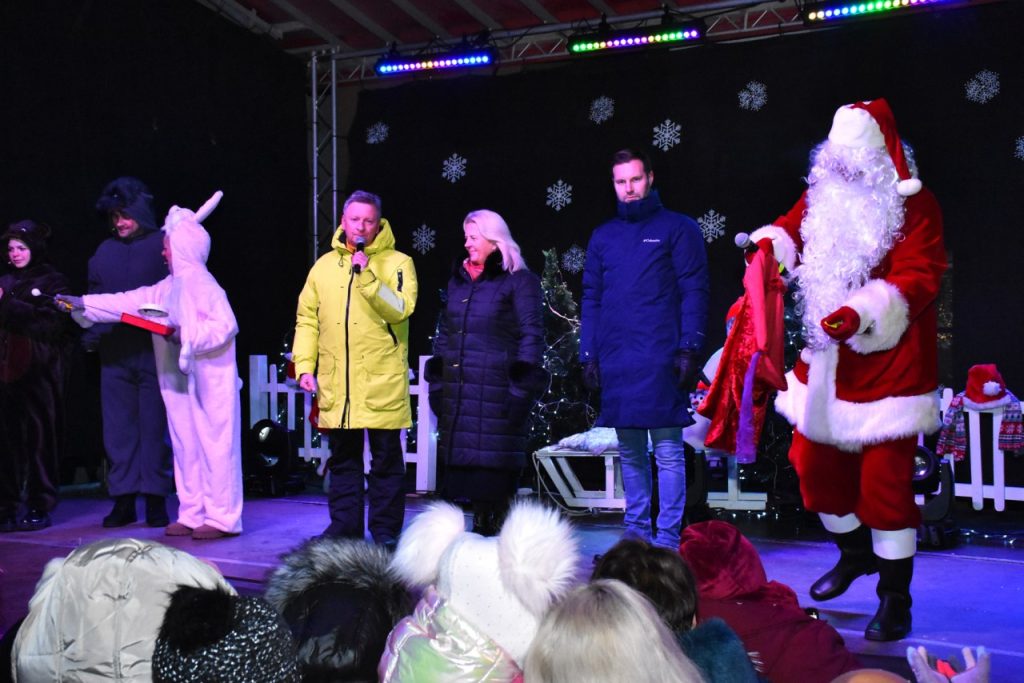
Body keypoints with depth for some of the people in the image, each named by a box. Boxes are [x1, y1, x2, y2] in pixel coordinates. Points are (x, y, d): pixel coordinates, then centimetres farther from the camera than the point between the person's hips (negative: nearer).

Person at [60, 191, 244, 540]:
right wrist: (83, 303, 16)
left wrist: (185, 334, -19)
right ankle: (192, 514, 16)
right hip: (181, 380, 9)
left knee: (215, 445, -5)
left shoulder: (203, 284, -12)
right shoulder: (168, 288, 14)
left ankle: (222, 518, -2)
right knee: (186, 446, 10)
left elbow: (225, 326, -19)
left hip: (211, 382, -9)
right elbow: (130, 302, 16)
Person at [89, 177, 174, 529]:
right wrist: (90, 335, 5)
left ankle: (156, 499, 7)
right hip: (114, 354, 4)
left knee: (155, 426, 1)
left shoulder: (164, 246, 0)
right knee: (118, 427, 6)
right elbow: (94, 298, 18)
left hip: (154, 352, -4)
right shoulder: (105, 252, 14)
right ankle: (123, 500, 12)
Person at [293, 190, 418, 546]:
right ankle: (344, 527, 19)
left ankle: (385, 531, 11)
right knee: (342, 458, 11)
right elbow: (307, 319, 12)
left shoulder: (397, 263, 0)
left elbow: (400, 310, -15)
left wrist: (367, 276, -21)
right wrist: (304, 365, 3)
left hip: (382, 382, -4)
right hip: (335, 383, 4)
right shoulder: (324, 266, 12)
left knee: (386, 458, 3)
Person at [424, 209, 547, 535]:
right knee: (460, 460, 6)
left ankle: (496, 528, 3)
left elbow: (532, 334, -7)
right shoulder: (459, 279, 19)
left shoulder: (519, 281, -1)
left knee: (494, 464, -6)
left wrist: (521, 386, -14)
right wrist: (436, 381, 16)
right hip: (458, 393, 6)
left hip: (496, 394, -6)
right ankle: (479, 525, 16)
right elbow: (445, 332, 22)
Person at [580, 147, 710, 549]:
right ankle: (636, 530, 18)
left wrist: (689, 349, -11)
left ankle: (668, 538, 0)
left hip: (659, 361, -5)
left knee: (668, 452, -3)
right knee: (629, 453, 10)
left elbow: (694, 293, -2)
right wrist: (588, 354, 8)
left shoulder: (678, 229, 3)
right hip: (615, 361, 5)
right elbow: (591, 299, 16)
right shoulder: (603, 237, 16)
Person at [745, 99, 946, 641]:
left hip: (886, 365, -7)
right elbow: (790, 229, 22)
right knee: (813, 463, 14)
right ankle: (856, 552, 41)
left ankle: (895, 600, 11)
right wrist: (768, 245, -2)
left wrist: (861, 313, -32)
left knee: (884, 479, -5)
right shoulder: (825, 197, 9)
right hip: (827, 361, 7)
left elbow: (917, 279, -19)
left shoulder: (913, 206, -10)